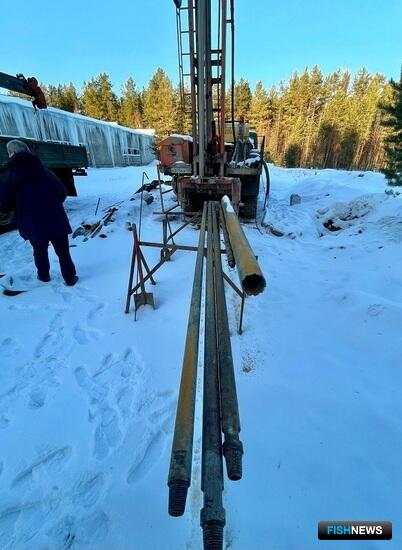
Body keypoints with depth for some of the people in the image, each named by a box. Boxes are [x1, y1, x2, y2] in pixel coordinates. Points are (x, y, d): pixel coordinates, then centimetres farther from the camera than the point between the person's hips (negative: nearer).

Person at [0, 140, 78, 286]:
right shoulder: (44, 171, 6)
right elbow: (62, 193, 10)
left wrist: (20, 206, 19)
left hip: (33, 224, -1)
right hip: (55, 220, 1)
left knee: (40, 251, 21)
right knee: (63, 251, 10)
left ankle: (44, 276, 36)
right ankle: (70, 278, 15)